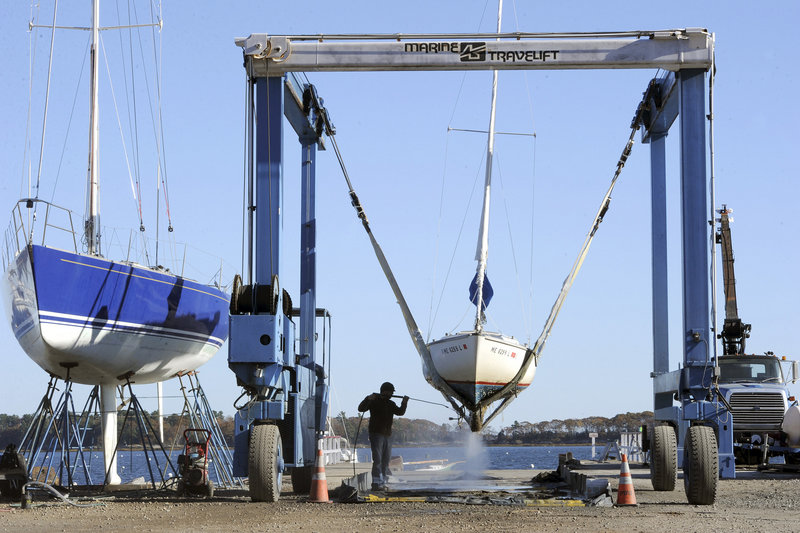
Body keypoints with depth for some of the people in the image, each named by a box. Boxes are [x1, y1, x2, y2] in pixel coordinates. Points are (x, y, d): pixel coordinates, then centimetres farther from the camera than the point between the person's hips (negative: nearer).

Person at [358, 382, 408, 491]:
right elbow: (361, 408, -11)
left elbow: (400, 412, 10)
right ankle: (376, 483, -16)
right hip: (376, 434, -7)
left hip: (387, 435, 7)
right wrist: (368, 399, -27)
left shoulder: (391, 404, 19)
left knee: (386, 460, 8)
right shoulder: (374, 401, -1)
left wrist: (404, 403, -5)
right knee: (377, 459, -13)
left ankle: (382, 483, 13)